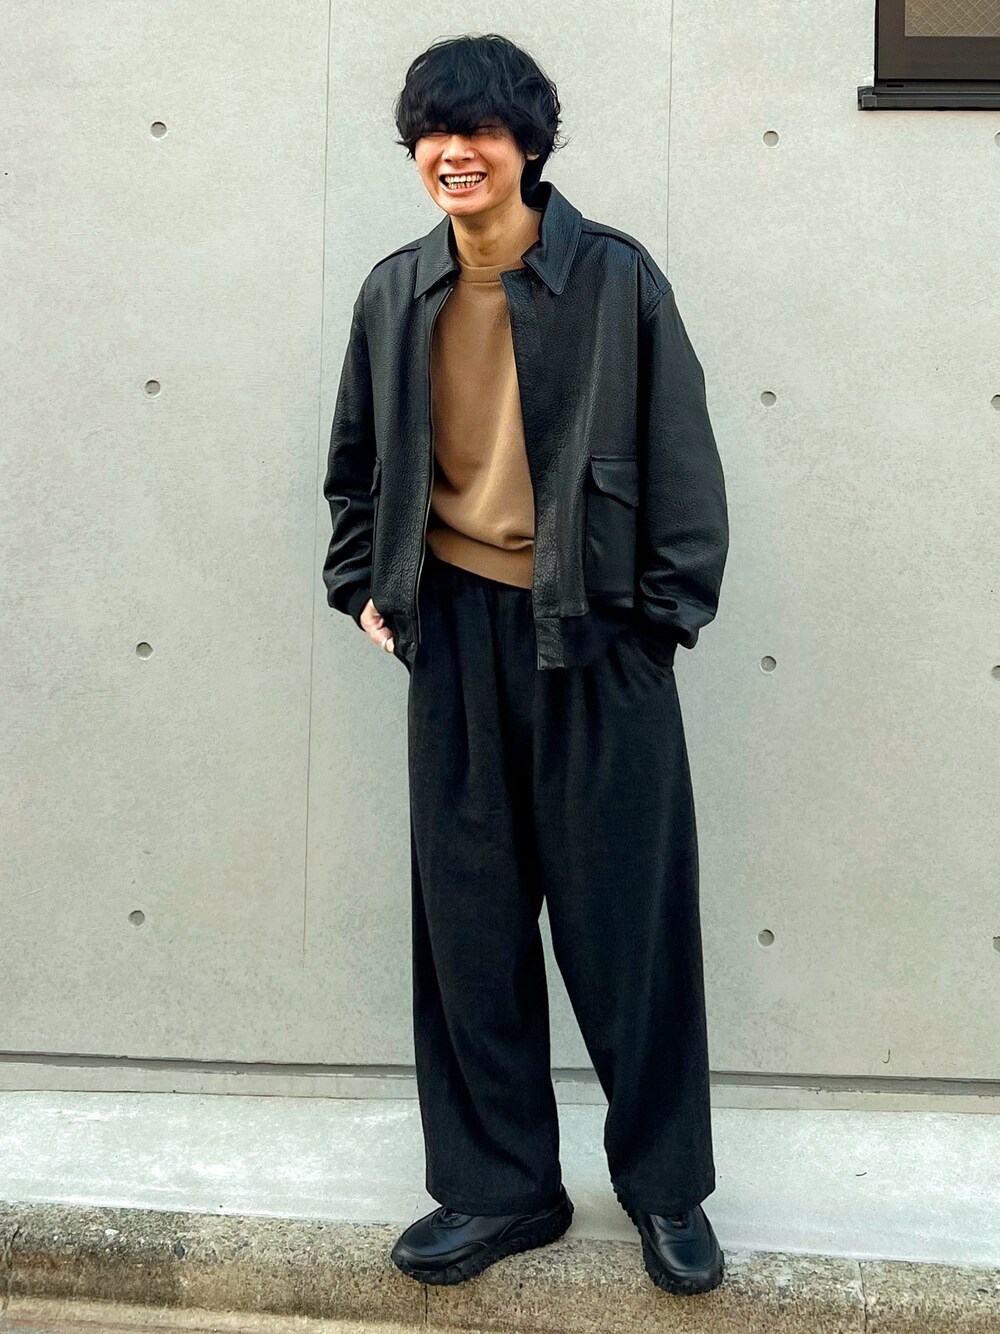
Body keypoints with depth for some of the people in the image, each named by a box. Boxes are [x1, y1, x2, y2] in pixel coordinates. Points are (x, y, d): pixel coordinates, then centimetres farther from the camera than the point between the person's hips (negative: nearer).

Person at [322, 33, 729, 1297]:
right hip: (456, 630, 4)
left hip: (595, 633, -3)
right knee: (469, 921, 8)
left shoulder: (615, 277, -5)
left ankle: (667, 1187, 23)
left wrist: (669, 611, -5)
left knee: (629, 915, 3)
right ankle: (499, 1187, 24)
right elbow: (355, 457, 18)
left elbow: (682, 459, -3)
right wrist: (363, 584, 11)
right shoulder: (396, 291, 7)